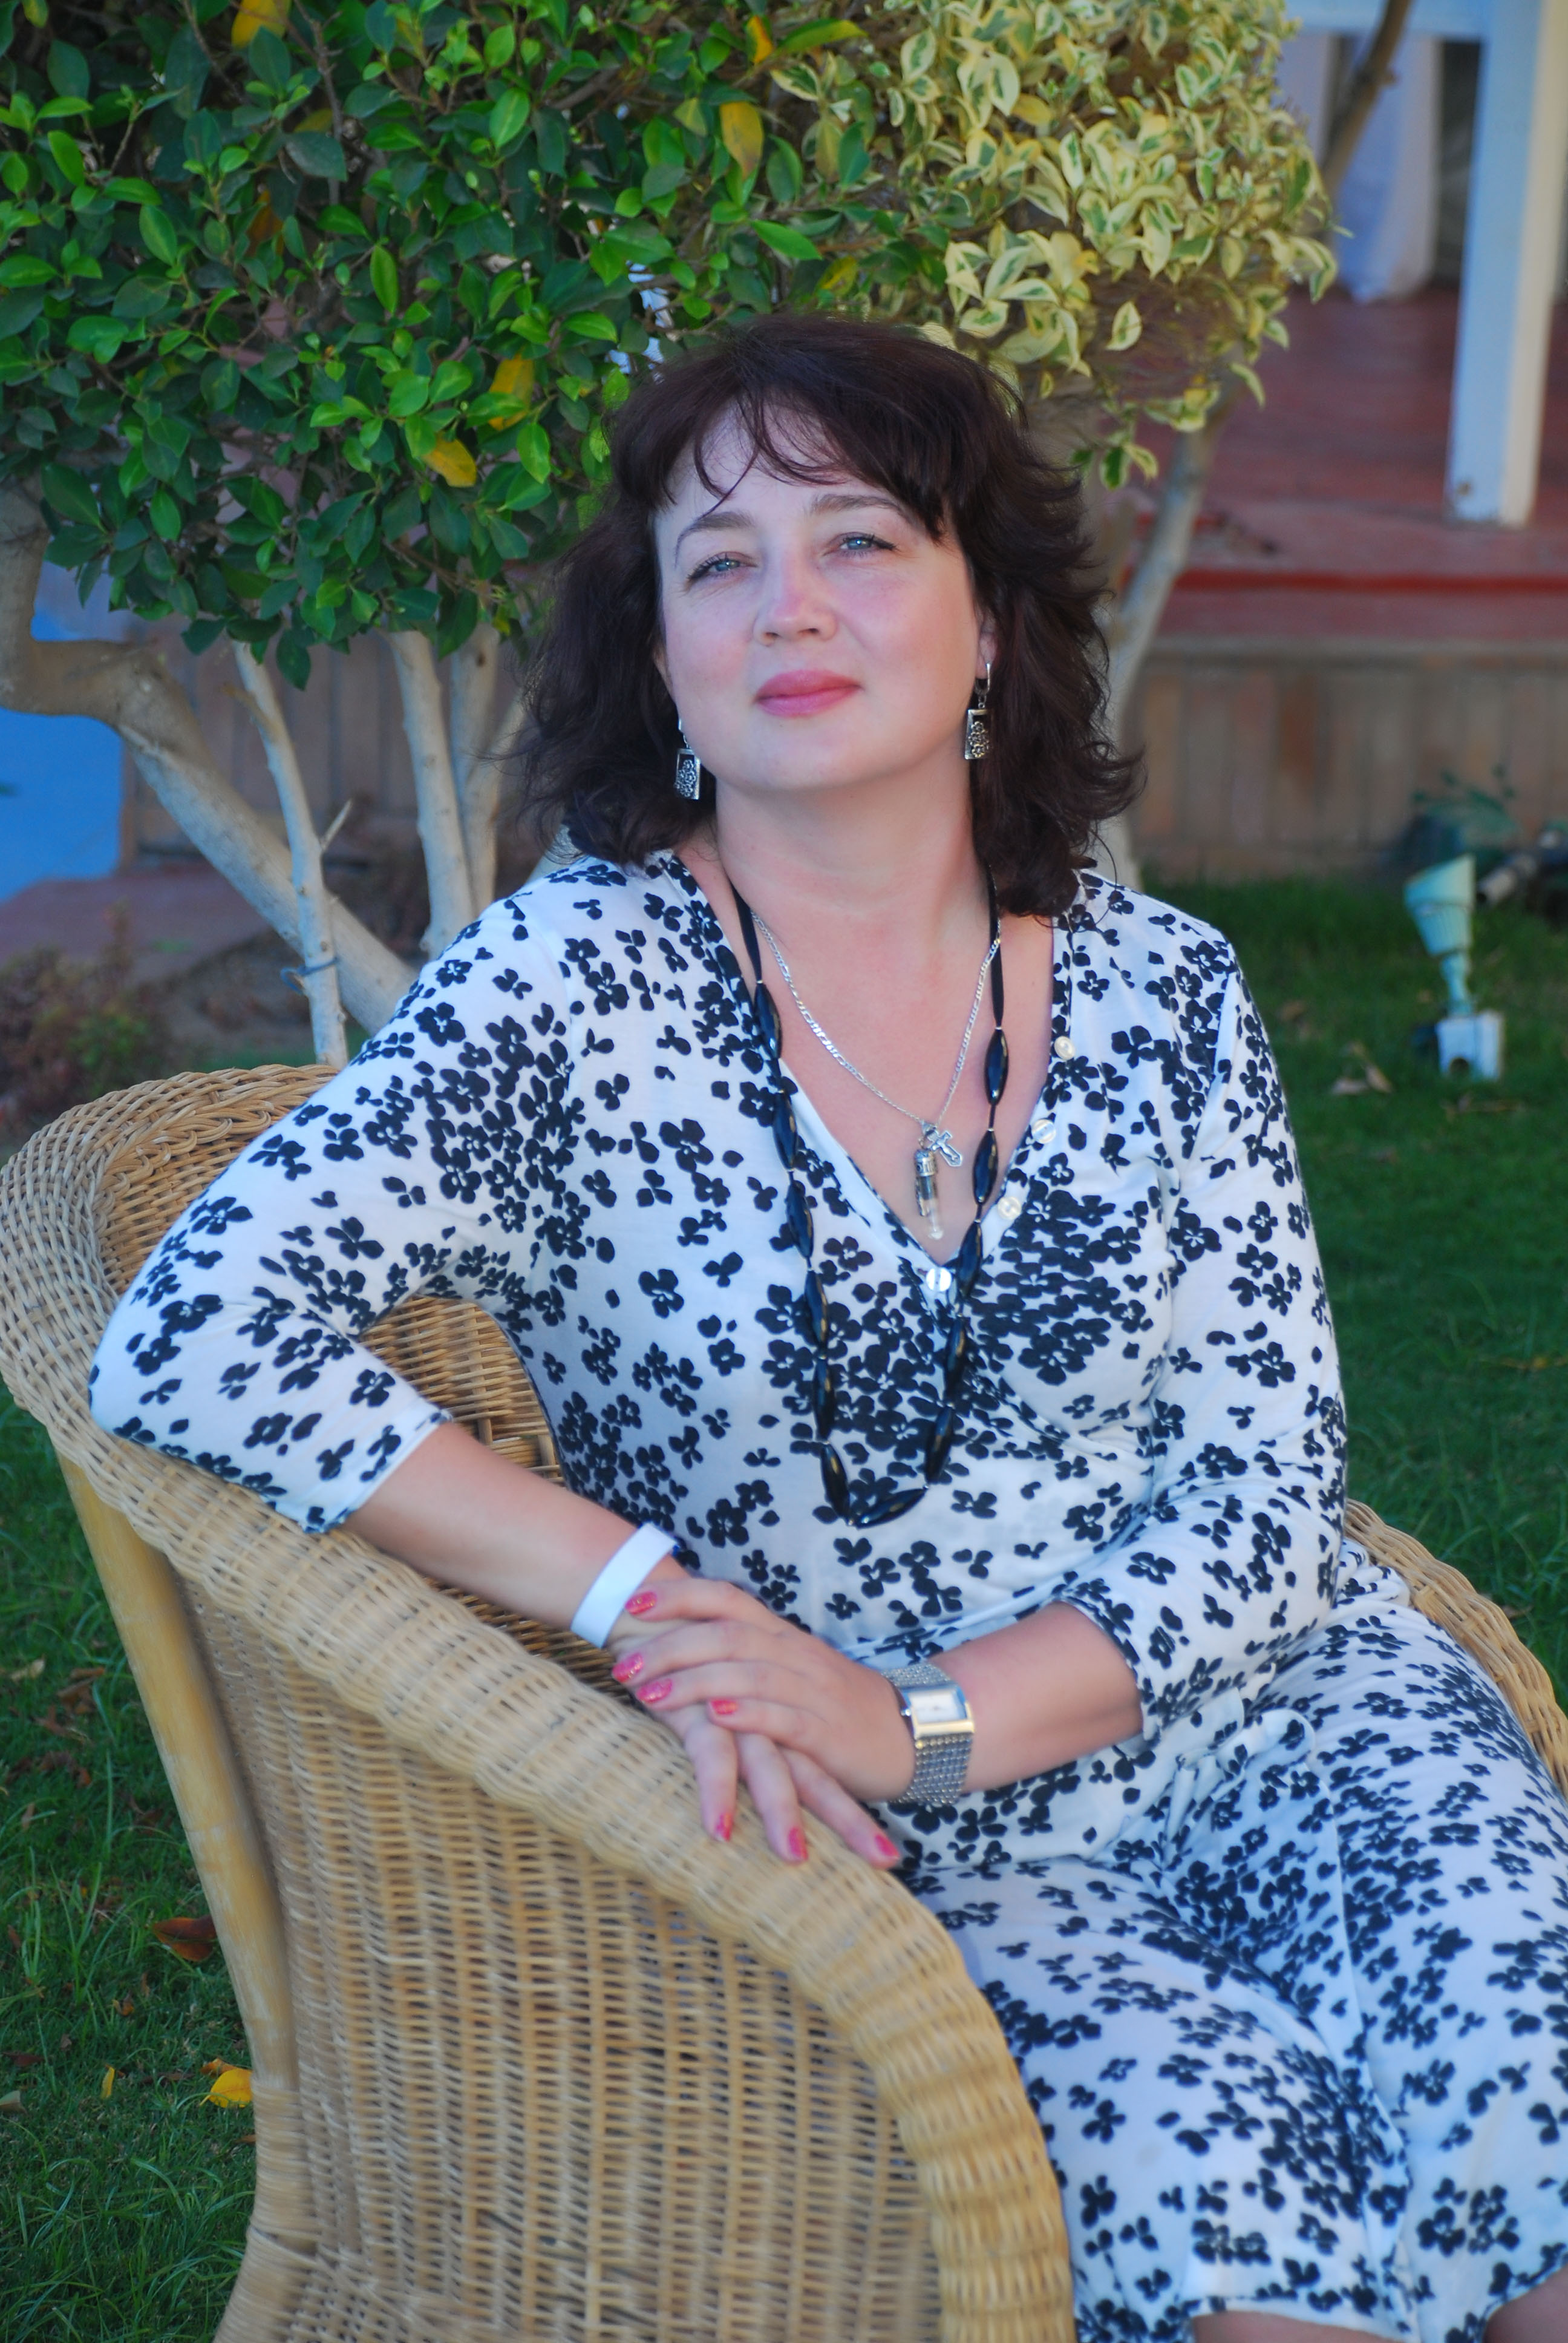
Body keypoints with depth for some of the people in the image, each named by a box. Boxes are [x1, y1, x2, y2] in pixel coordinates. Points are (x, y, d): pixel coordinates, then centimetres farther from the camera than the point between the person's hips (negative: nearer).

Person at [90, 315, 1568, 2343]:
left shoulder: (1163, 991, 1)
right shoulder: (583, 989, -9)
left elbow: (1265, 1495, 0)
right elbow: (191, 1342, -19)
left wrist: (918, 1718, -16)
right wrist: (643, 1594, -21)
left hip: (1268, 1714, 3)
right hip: (902, 1864, -3)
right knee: (1249, 2178, -27)